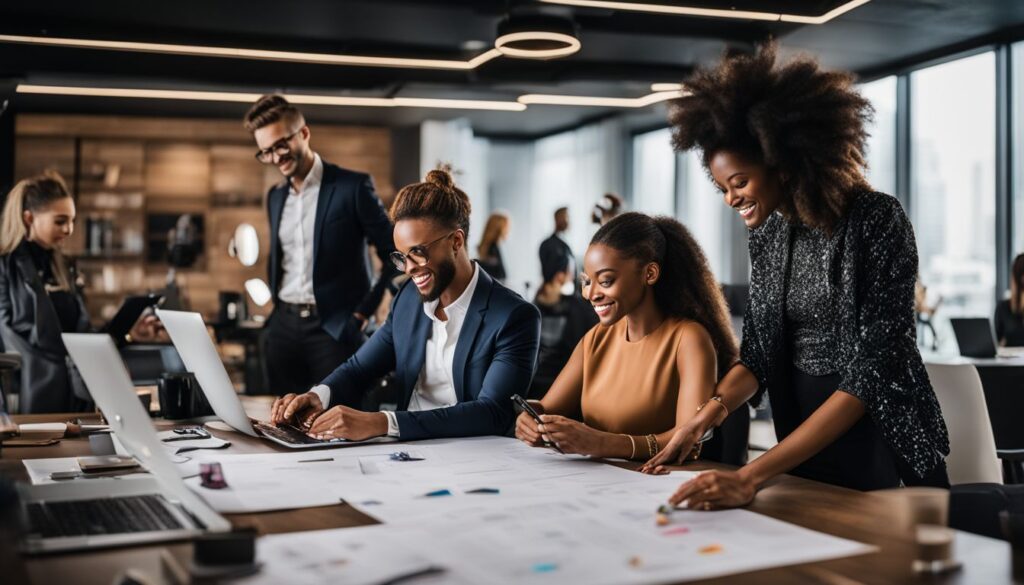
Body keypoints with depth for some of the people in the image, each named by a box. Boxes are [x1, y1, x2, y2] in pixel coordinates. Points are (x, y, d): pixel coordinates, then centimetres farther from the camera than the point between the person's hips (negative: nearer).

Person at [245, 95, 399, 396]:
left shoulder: (353, 186, -6)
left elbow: (394, 257, -6)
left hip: (333, 327, -6)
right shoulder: (275, 197, 14)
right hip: (283, 326, 6)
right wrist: (273, 302, 12)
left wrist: (363, 312, -8)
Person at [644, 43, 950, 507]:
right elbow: (758, 354, 6)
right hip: (803, 443, 6)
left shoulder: (877, 222, -19)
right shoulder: (767, 234, 0)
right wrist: (699, 422, -14)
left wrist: (749, 478, -31)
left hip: (878, 440, -5)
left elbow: (871, 375, -25)